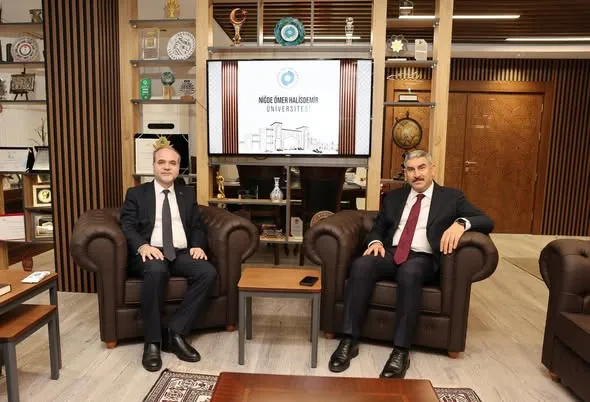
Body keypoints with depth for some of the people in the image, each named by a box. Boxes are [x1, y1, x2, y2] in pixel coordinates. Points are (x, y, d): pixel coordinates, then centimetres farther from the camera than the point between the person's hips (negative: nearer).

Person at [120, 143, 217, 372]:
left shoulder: (187, 194, 21)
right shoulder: (136, 194, 12)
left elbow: (197, 226, 15)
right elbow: (127, 226, 0)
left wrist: (198, 245, -7)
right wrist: (143, 246, -20)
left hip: (181, 254, 3)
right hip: (150, 253, -3)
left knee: (208, 272, -27)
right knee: (156, 271, -38)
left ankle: (175, 332, -17)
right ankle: (152, 342, -23)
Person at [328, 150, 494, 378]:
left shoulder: (451, 197, 11)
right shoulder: (393, 197, 21)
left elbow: (486, 222, 2)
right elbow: (377, 228, 21)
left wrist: (461, 223, -20)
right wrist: (376, 241, -4)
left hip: (423, 259, -2)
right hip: (390, 253, 3)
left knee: (410, 273, -38)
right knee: (361, 265, -30)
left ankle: (401, 351, -30)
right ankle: (349, 340, -24)